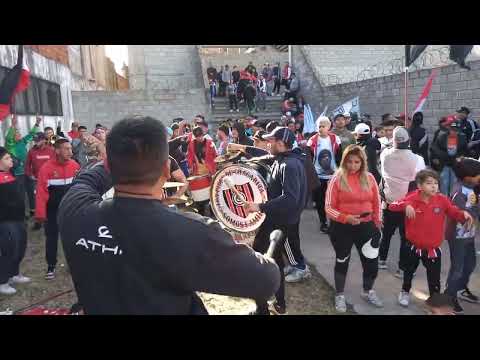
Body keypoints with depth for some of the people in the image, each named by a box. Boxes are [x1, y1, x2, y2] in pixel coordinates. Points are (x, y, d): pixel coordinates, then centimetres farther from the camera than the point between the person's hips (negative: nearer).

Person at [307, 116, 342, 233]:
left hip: (333, 175, 0)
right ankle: (323, 222, 21)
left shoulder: (335, 139, 0)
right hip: (318, 175, 0)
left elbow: (339, 158, 5)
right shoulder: (312, 140, -2)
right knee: (320, 200, 6)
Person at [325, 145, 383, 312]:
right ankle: (339, 296, 36)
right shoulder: (337, 179, -11)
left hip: (366, 226, 3)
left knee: (372, 261, 9)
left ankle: (368, 292, 40)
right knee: (342, 261, 15)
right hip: (342, 228, -2)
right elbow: (329, 208, -13)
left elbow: (376, 202, 10)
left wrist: (376, 222, 11)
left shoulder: (369, 178, -1)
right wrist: (346, 218, -26)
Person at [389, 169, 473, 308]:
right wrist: (406, 205, -35)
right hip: (413, 246, 0)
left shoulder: (442, 200, -9)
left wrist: (463, 214, -20)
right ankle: (405, 292, 47)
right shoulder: (413, 198, -14)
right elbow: (392, 206, -18)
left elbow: (454, 212, 1)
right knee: (409, 271, 22)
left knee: (434, 278, 5)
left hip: (433, 248, 0)